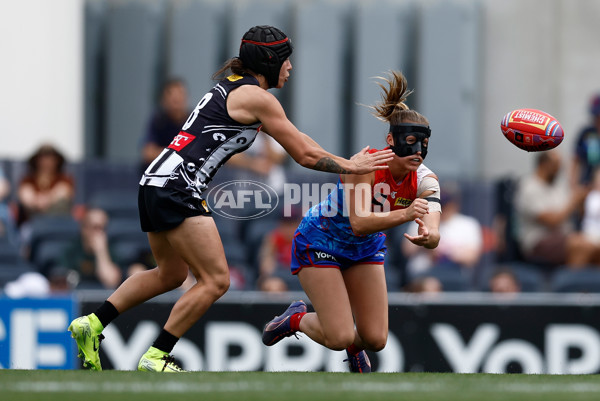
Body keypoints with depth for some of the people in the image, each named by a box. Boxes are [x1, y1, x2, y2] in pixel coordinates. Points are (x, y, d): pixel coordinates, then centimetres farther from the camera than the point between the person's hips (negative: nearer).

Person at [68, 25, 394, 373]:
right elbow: (305, 154, -5)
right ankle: (155, 358, -6)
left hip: (157, 182, 10)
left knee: (171, 274, 24)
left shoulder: (234, 87, 20)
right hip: (177, 188, -10)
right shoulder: (256, 97, -8)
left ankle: (93, 324, 20)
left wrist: (347, 162, 29)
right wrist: (352, 167, 5)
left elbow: (297, 139, 31)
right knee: (216, 280, -7)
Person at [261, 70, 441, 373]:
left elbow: (434, 235, -32)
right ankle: (296, 319, 18)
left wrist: (427, 236, -56)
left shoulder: (424, 180, -19)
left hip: (365, 248, 5)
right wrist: (404, 215, -56)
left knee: (375, 339, -1)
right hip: (320, 243, -5)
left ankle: (353, 346, 36)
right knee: (339, 339, -15)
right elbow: (359, 223, -42)